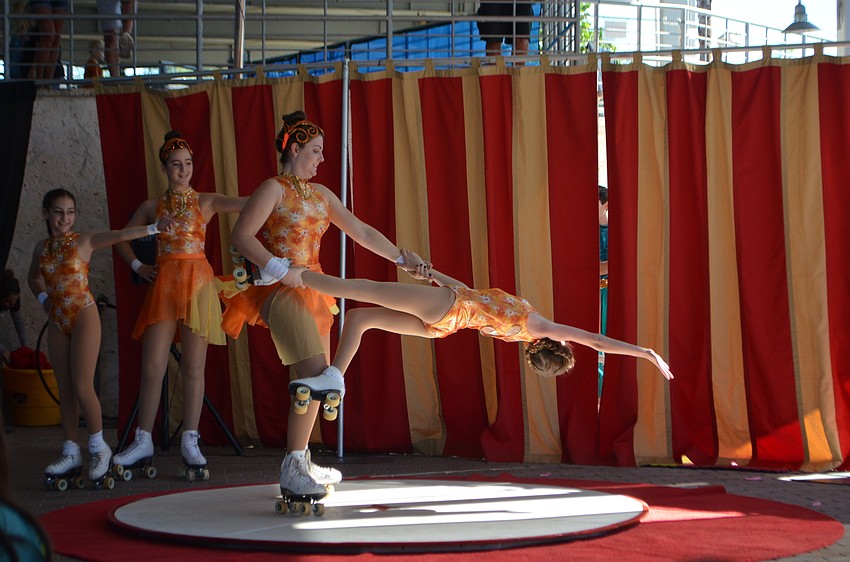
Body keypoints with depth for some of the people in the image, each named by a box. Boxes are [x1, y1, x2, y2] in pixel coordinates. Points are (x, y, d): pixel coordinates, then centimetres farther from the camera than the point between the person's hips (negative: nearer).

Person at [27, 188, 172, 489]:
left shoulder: (84, 241, -5)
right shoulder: (42, 248, 9)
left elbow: (119, 235, -19)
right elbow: (34, 277, 27)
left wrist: (153, 228, -31)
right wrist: (43, 297, 9)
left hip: (84, 316, -5)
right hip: (57, 320, 5)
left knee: (82, 387, -10)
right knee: (65, 389, 7)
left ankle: (98, 447, 4)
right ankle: (71, 452, 13)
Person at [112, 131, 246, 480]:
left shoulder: (205, 202, 7)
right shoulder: (152, 206, 13)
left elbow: (246, 204, -8)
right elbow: (122, 239, 23)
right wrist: (138, 267, 9)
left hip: (198, 282, -1)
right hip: (163, 282, 1)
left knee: (193, 367, -1)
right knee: (152, 366, -4)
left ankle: (190, 442, 4)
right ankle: (143, 442, 2)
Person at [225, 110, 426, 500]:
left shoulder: (321, 195, 17)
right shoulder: (274, 189, -6)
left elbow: (361, 231, 17)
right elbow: (241, 235, -15)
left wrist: (402, 259, 11)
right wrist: (277, 268, -24)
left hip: (311, 290, 8)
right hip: (281, 292, -8)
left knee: (316, 380, 9)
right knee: (315, 375, -19)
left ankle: (301, 463, 18)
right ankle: (292, 472, -17)